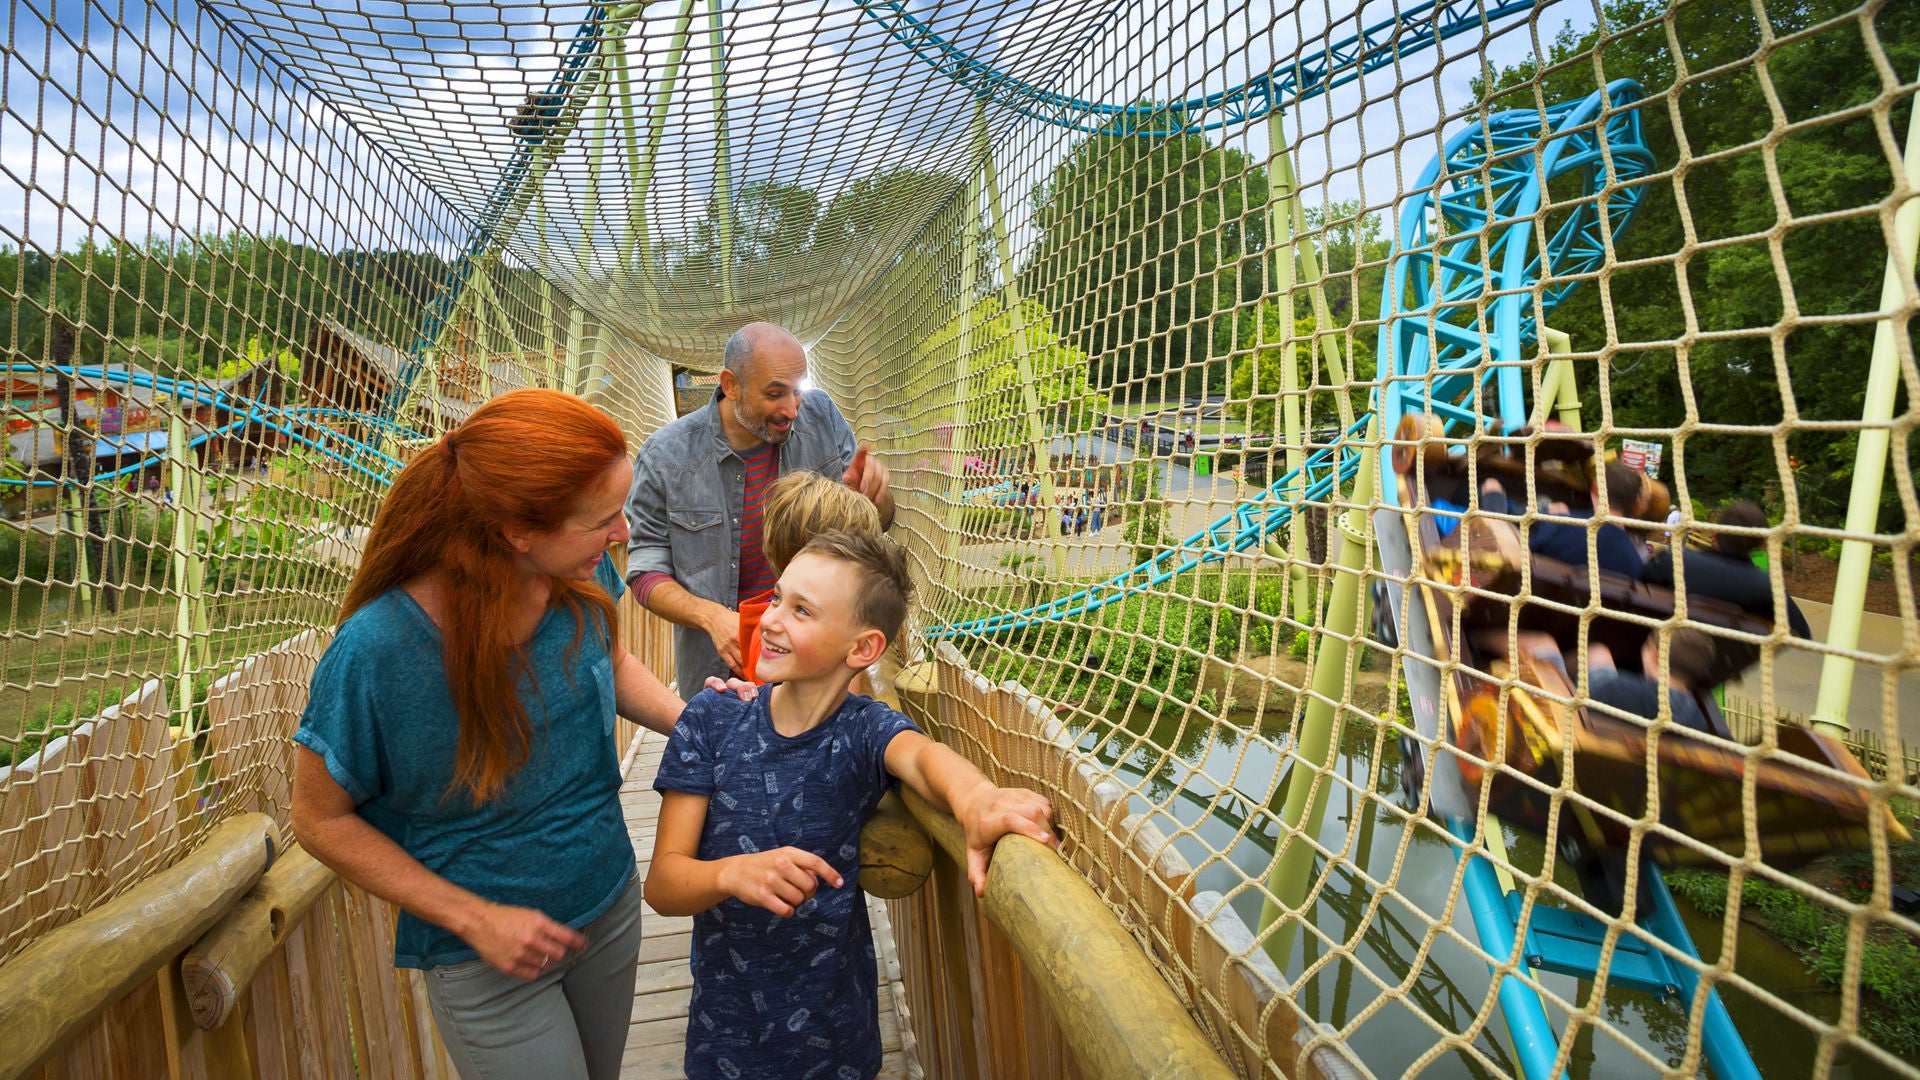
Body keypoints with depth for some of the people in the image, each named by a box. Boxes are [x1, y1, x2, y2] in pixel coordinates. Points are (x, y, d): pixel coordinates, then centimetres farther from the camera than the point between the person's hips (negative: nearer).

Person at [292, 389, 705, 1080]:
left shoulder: (580, 577, -16)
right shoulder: (377, 649, -30)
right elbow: (320, 818, -15)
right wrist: (476, 919, -17)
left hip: (610, 906, 5)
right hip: (487, 960, -5)